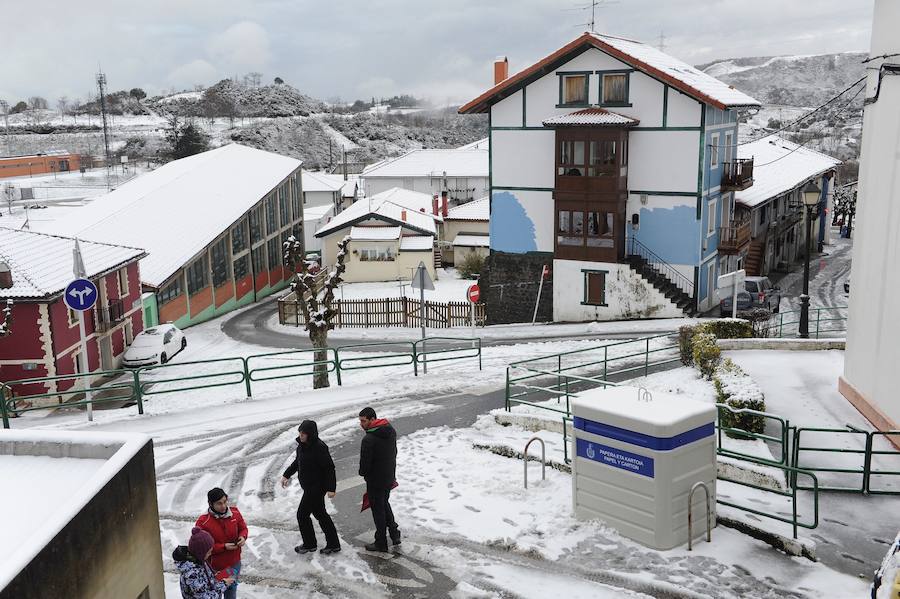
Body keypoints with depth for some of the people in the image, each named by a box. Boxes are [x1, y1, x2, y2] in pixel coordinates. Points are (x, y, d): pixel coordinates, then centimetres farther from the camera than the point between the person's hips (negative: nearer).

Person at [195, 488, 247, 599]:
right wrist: (223, 547, -26)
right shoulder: (203, 522, -25)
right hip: (215, 567, -4)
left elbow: (243, 528, 4)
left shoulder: (235, 512, -12)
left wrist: (243, 537, -18)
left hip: (234, 564, 4)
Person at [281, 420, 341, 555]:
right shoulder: (302, 445, 3)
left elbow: (329, 468, -23)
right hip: (309, 486, 9)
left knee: (302, 514, 1)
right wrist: (287, 475, 24)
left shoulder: (319, 448, -24)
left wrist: (331, 488, -25)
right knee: (320, 514, 16)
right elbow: (297, 462, 21)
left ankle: (309, 544, 19)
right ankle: (333, 544, 25)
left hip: (316, 487, -9)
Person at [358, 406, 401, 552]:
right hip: (390, 477, 8)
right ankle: (394, 532, 27)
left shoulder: (369, 440, -27)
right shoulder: (391, 431, -1)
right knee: (384, 503, 26)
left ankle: (381, 543, 18)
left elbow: (365, 462, -21)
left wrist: (363, 473, 1)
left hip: (375, 480, -7)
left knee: (378, 509, 7)